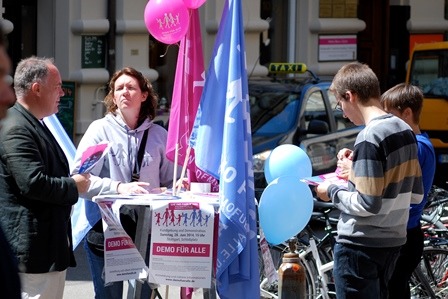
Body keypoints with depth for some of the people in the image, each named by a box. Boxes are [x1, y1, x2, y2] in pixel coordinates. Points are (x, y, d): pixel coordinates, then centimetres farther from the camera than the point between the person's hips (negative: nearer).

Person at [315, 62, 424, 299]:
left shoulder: (369, 137, -19)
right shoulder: (405, 131, 6)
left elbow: (367, 204, -22)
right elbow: (416, 195, 12)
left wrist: (332, 192, -6)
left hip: (360, 245, -8)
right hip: (393, 242, 8)